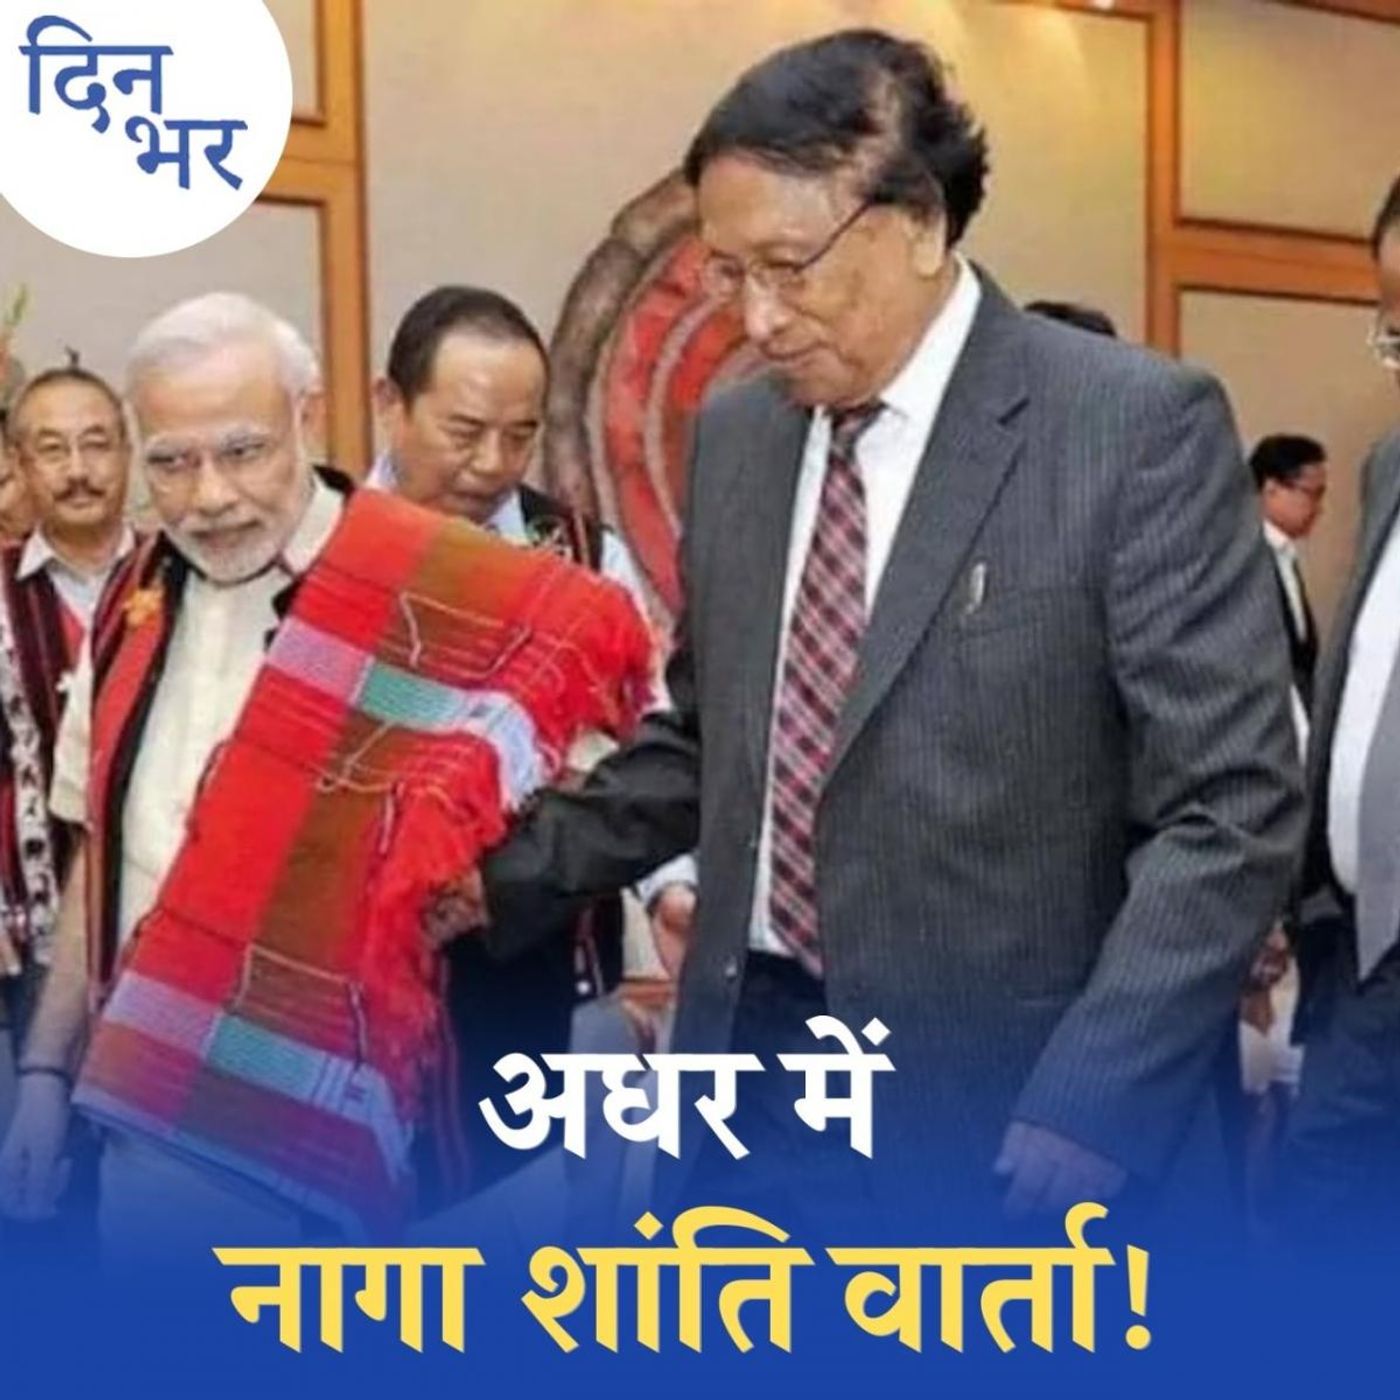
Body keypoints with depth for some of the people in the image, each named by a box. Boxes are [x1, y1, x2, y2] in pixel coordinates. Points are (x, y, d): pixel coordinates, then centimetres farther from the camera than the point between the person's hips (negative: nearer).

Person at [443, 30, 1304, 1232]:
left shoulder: (1141, 428, -11)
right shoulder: (735, 435, 8)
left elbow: (1229, 812, -13)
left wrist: (1086, 1113, -20)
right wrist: (508, 877, 9)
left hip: (1007, 1105, -5)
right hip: (755, 1068, 6)